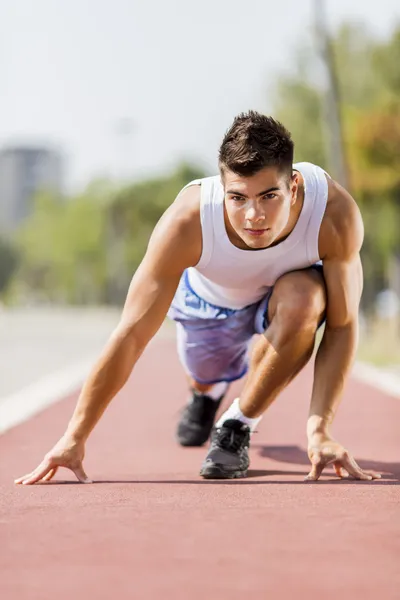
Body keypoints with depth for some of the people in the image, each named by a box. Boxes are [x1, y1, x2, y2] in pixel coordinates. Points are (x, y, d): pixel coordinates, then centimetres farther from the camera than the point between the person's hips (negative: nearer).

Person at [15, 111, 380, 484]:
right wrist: (74, 438, -35)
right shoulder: (187, 223, -40)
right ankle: (209, 391, 60)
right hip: (210, 297, 1)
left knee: (304, 299, -34)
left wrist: (319, 429, -38)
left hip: (288, 290, -1)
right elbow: (131, 335, -35)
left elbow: (342, 325, -29)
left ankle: (238, 425, -12)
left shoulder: (335, 214, -41)